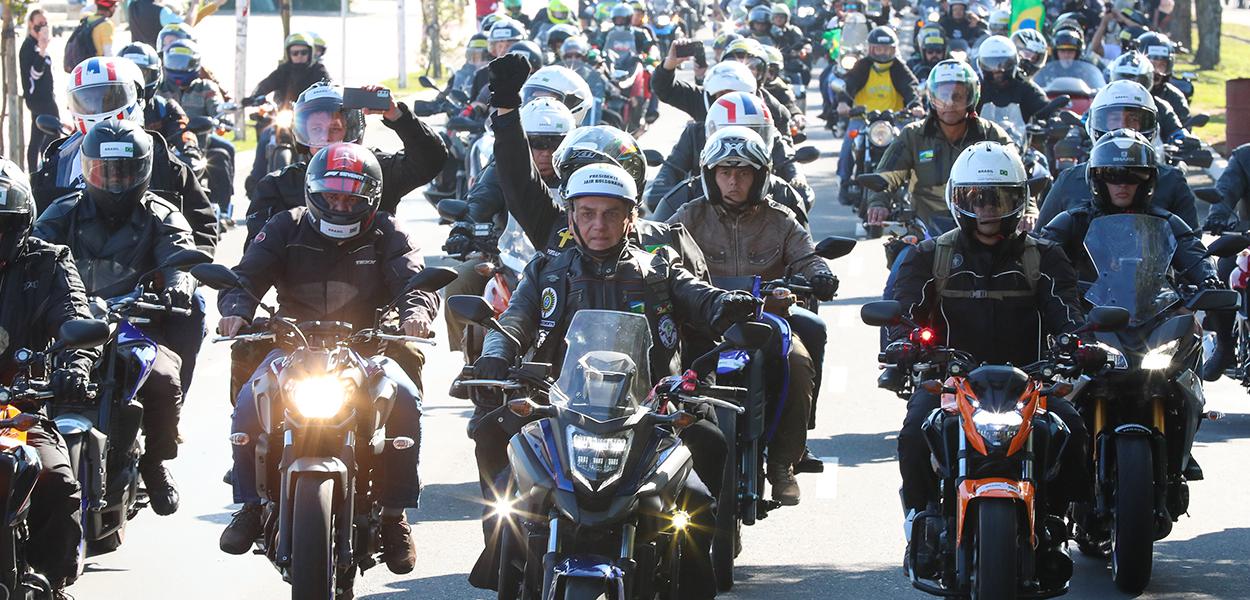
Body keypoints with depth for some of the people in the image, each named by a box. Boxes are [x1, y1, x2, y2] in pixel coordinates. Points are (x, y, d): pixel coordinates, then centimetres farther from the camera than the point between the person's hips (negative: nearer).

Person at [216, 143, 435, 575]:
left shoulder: (387, 236, 6)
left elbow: (413, 277, -8)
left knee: (404, 399, -29)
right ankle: (251, 504, -7)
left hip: (366, 346, -1)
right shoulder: (287, 228, 6)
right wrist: (236, 308, -27)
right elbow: (248, 274, -4)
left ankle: (394, 514, -17)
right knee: (249, 403, -26)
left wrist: (417, 308, -33)